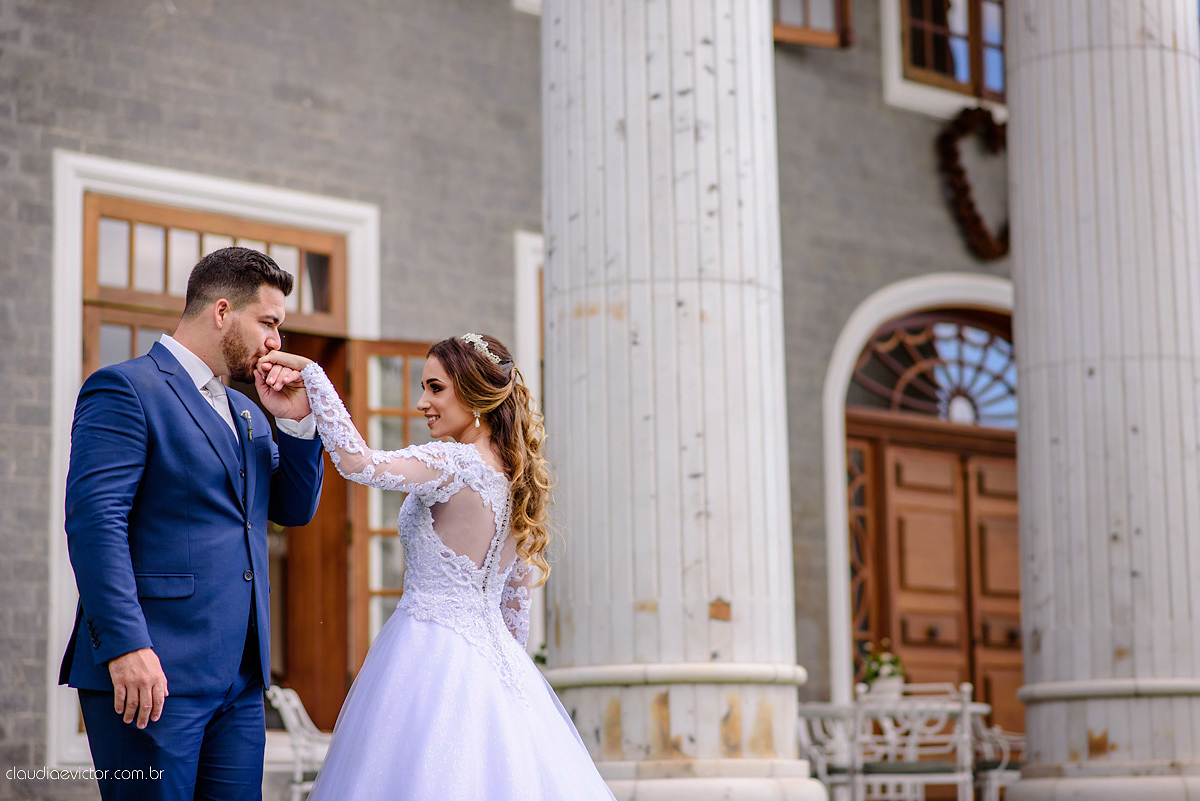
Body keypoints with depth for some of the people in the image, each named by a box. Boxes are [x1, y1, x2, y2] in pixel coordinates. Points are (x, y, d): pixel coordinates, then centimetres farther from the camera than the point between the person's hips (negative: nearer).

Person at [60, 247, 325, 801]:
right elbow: (94, 519, -15)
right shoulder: (124, 390, -6)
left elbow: (295, 509, 24)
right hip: (150, 672, -8)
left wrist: (295, 422, 8)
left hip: (240, 681, 8)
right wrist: (125, 646, -23)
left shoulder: (244, 412, 21)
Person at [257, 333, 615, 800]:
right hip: (496, 653, 8)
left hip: (431, 649, -8)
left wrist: (311, 373, -21)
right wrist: (504, 665, 26)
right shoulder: (520, 477, 12)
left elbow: (359, 463, -28)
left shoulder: (456, 463, -13)